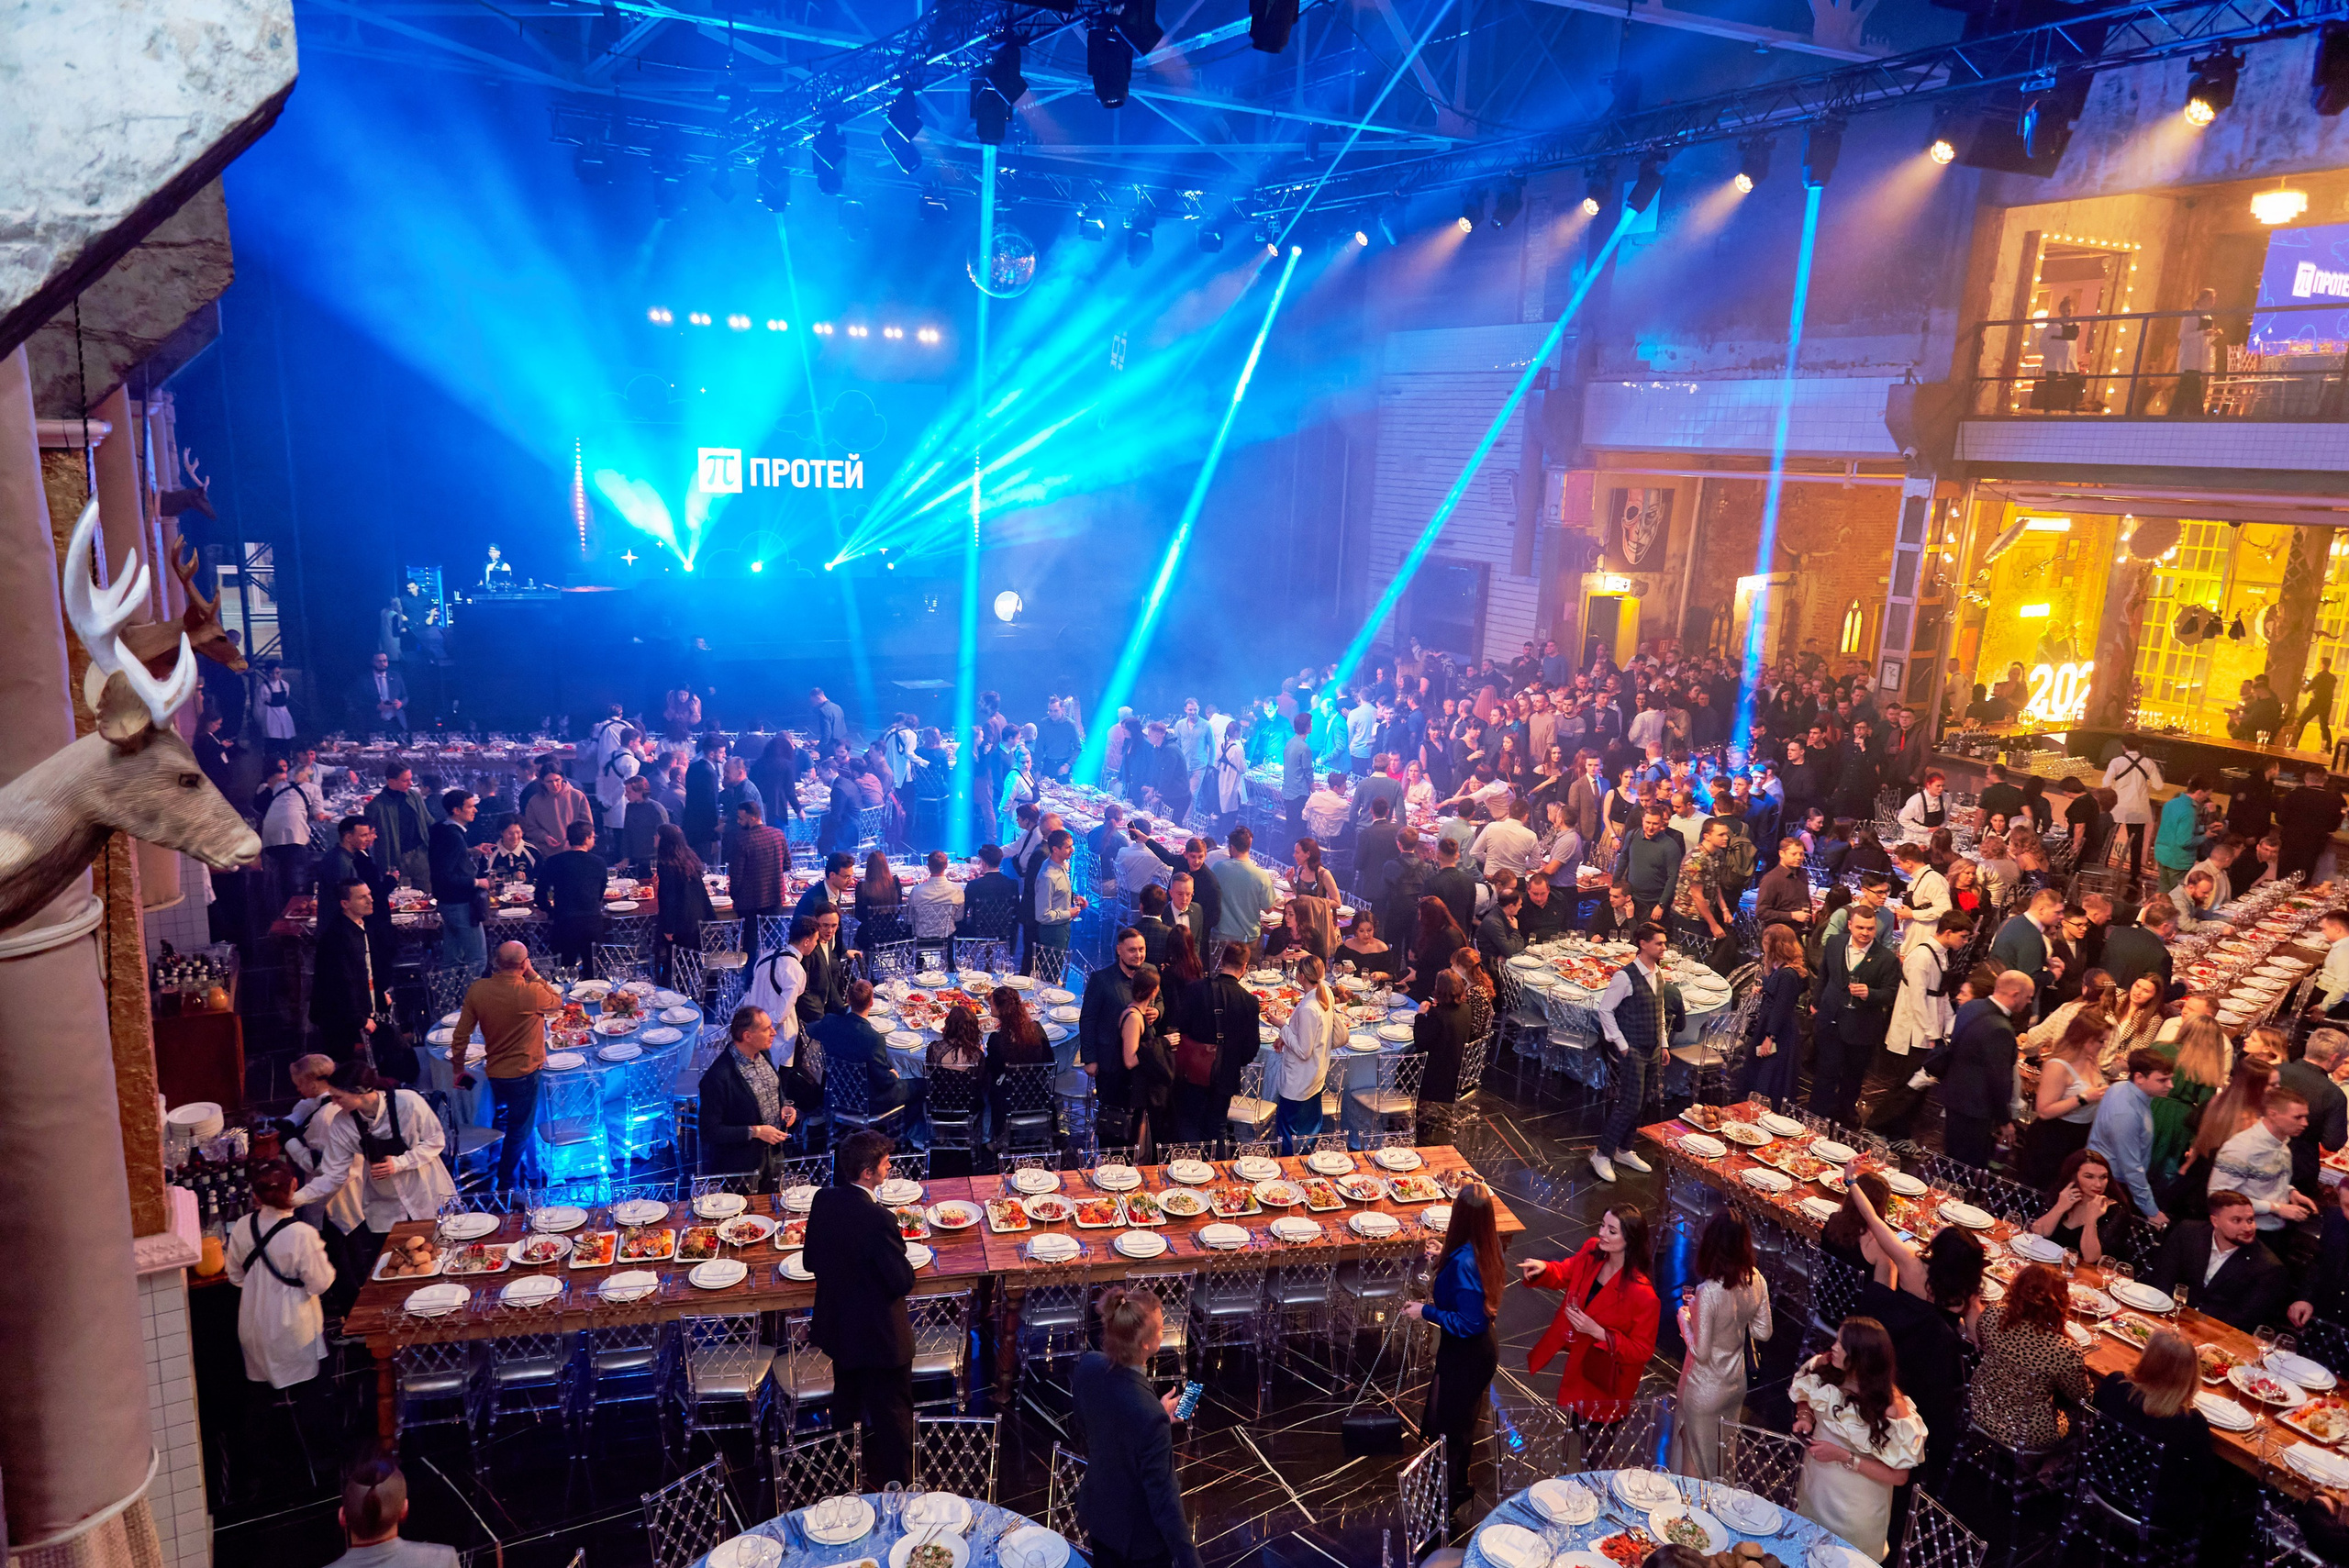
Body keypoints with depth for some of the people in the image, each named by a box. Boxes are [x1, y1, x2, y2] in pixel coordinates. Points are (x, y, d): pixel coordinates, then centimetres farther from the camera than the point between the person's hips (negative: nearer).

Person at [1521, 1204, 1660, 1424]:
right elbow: (1563, 1274, 4)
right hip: (1578, 1362, 6)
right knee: (1578, 1428, 28)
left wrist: (1598, 1332, -32)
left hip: (1606, 1384, -6)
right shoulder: (1591, 1252, -15)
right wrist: (1543, 1268, -18)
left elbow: (1642, 1351, -22)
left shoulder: (1642, 1293, -32)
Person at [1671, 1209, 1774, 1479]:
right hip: (1736, 1385, 6)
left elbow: (1701, 1352, -24)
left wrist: (1685, 1320, -8)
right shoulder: (1756, 1280, -13)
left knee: (1699, 1464, 16)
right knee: (1724, 1462, 28)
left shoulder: (1708, 1292, -32)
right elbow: (1763, 1332, 1)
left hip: (1705, 1393, -6)